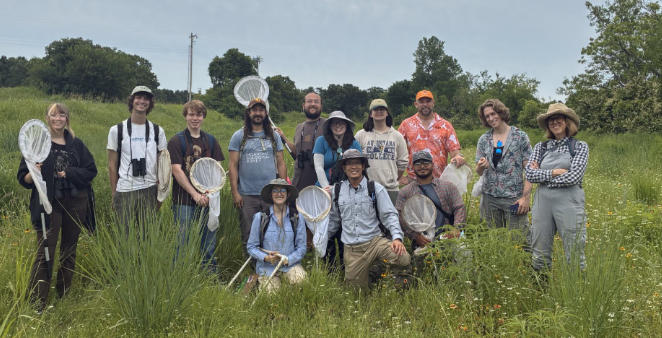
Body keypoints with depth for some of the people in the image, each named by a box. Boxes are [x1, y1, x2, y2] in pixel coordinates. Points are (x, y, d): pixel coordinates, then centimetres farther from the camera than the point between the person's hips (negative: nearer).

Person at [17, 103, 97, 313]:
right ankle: (37, 303, 0)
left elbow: (91, 171, 3)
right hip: (49, 204, -3)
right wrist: (33, 174, -25)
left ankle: (64, 295, 26)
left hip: (75, 203, 3)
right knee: (45, 252, -6)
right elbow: (23, 178, -3)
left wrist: (69, 173, -11)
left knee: (69, 250, 12)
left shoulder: (76, 144, 6)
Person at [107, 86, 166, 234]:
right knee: (124, 235, 3)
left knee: (148, 234, 3)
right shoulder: (117, 130, 3)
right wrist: (114, 194, 3)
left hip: (149, 190, 1)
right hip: (124, 191, -1)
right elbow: (112, 165, 5)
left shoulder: (158, 131, 7)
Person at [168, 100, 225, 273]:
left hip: (208, 199, 4)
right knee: (183, 243, 1)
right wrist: (195, 194, -15)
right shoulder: (176, 141, -1)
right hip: (184, 201, -4)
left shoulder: (210, 140, 11)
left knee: (209, 242, 9)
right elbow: (177, 170, -9)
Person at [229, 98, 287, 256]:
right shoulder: (238, 136, 5)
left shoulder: (274, 136, 11)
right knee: (248, 235, 3)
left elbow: (281, 163, 11)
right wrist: (235, 193, -6)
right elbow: (233, 165, 1)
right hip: (247, 195, -1)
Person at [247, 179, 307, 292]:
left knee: (300, 279, -29)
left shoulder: (297, 217, 0)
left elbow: (301, 247, 1)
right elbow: (251, 246, 1)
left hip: (290, 264, 0)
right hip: (267, 266, 0)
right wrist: (265, 257, -17)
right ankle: (260, 280, 17)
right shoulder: (260, 217, -3)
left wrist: (287, 260, -15)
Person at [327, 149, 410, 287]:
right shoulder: (336, 191, 9)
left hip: (375, 241, -2)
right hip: (351, 250, 2)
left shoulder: (376, 188, 2)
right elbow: (333, 220, 20)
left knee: (403, 259, -28)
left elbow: (389, 215, -1)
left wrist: (397, 238, -15)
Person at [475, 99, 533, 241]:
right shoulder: (484, 140, 9)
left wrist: (526, 197, -12)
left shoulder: (520, 137, -1)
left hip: (514, 197, -3)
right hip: (490, 197, 3)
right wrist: (480, 167, -12)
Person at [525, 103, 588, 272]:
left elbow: (573, 177, -11)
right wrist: (554, 172, -12)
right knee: (539, 253, 9)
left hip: (569, 202, -3)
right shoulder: (541, 147, 10)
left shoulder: (580, 146, 2)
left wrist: (541, 176, -5)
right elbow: (529, 174, -2)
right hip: (542, 201, 3)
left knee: (574, 253, 3)